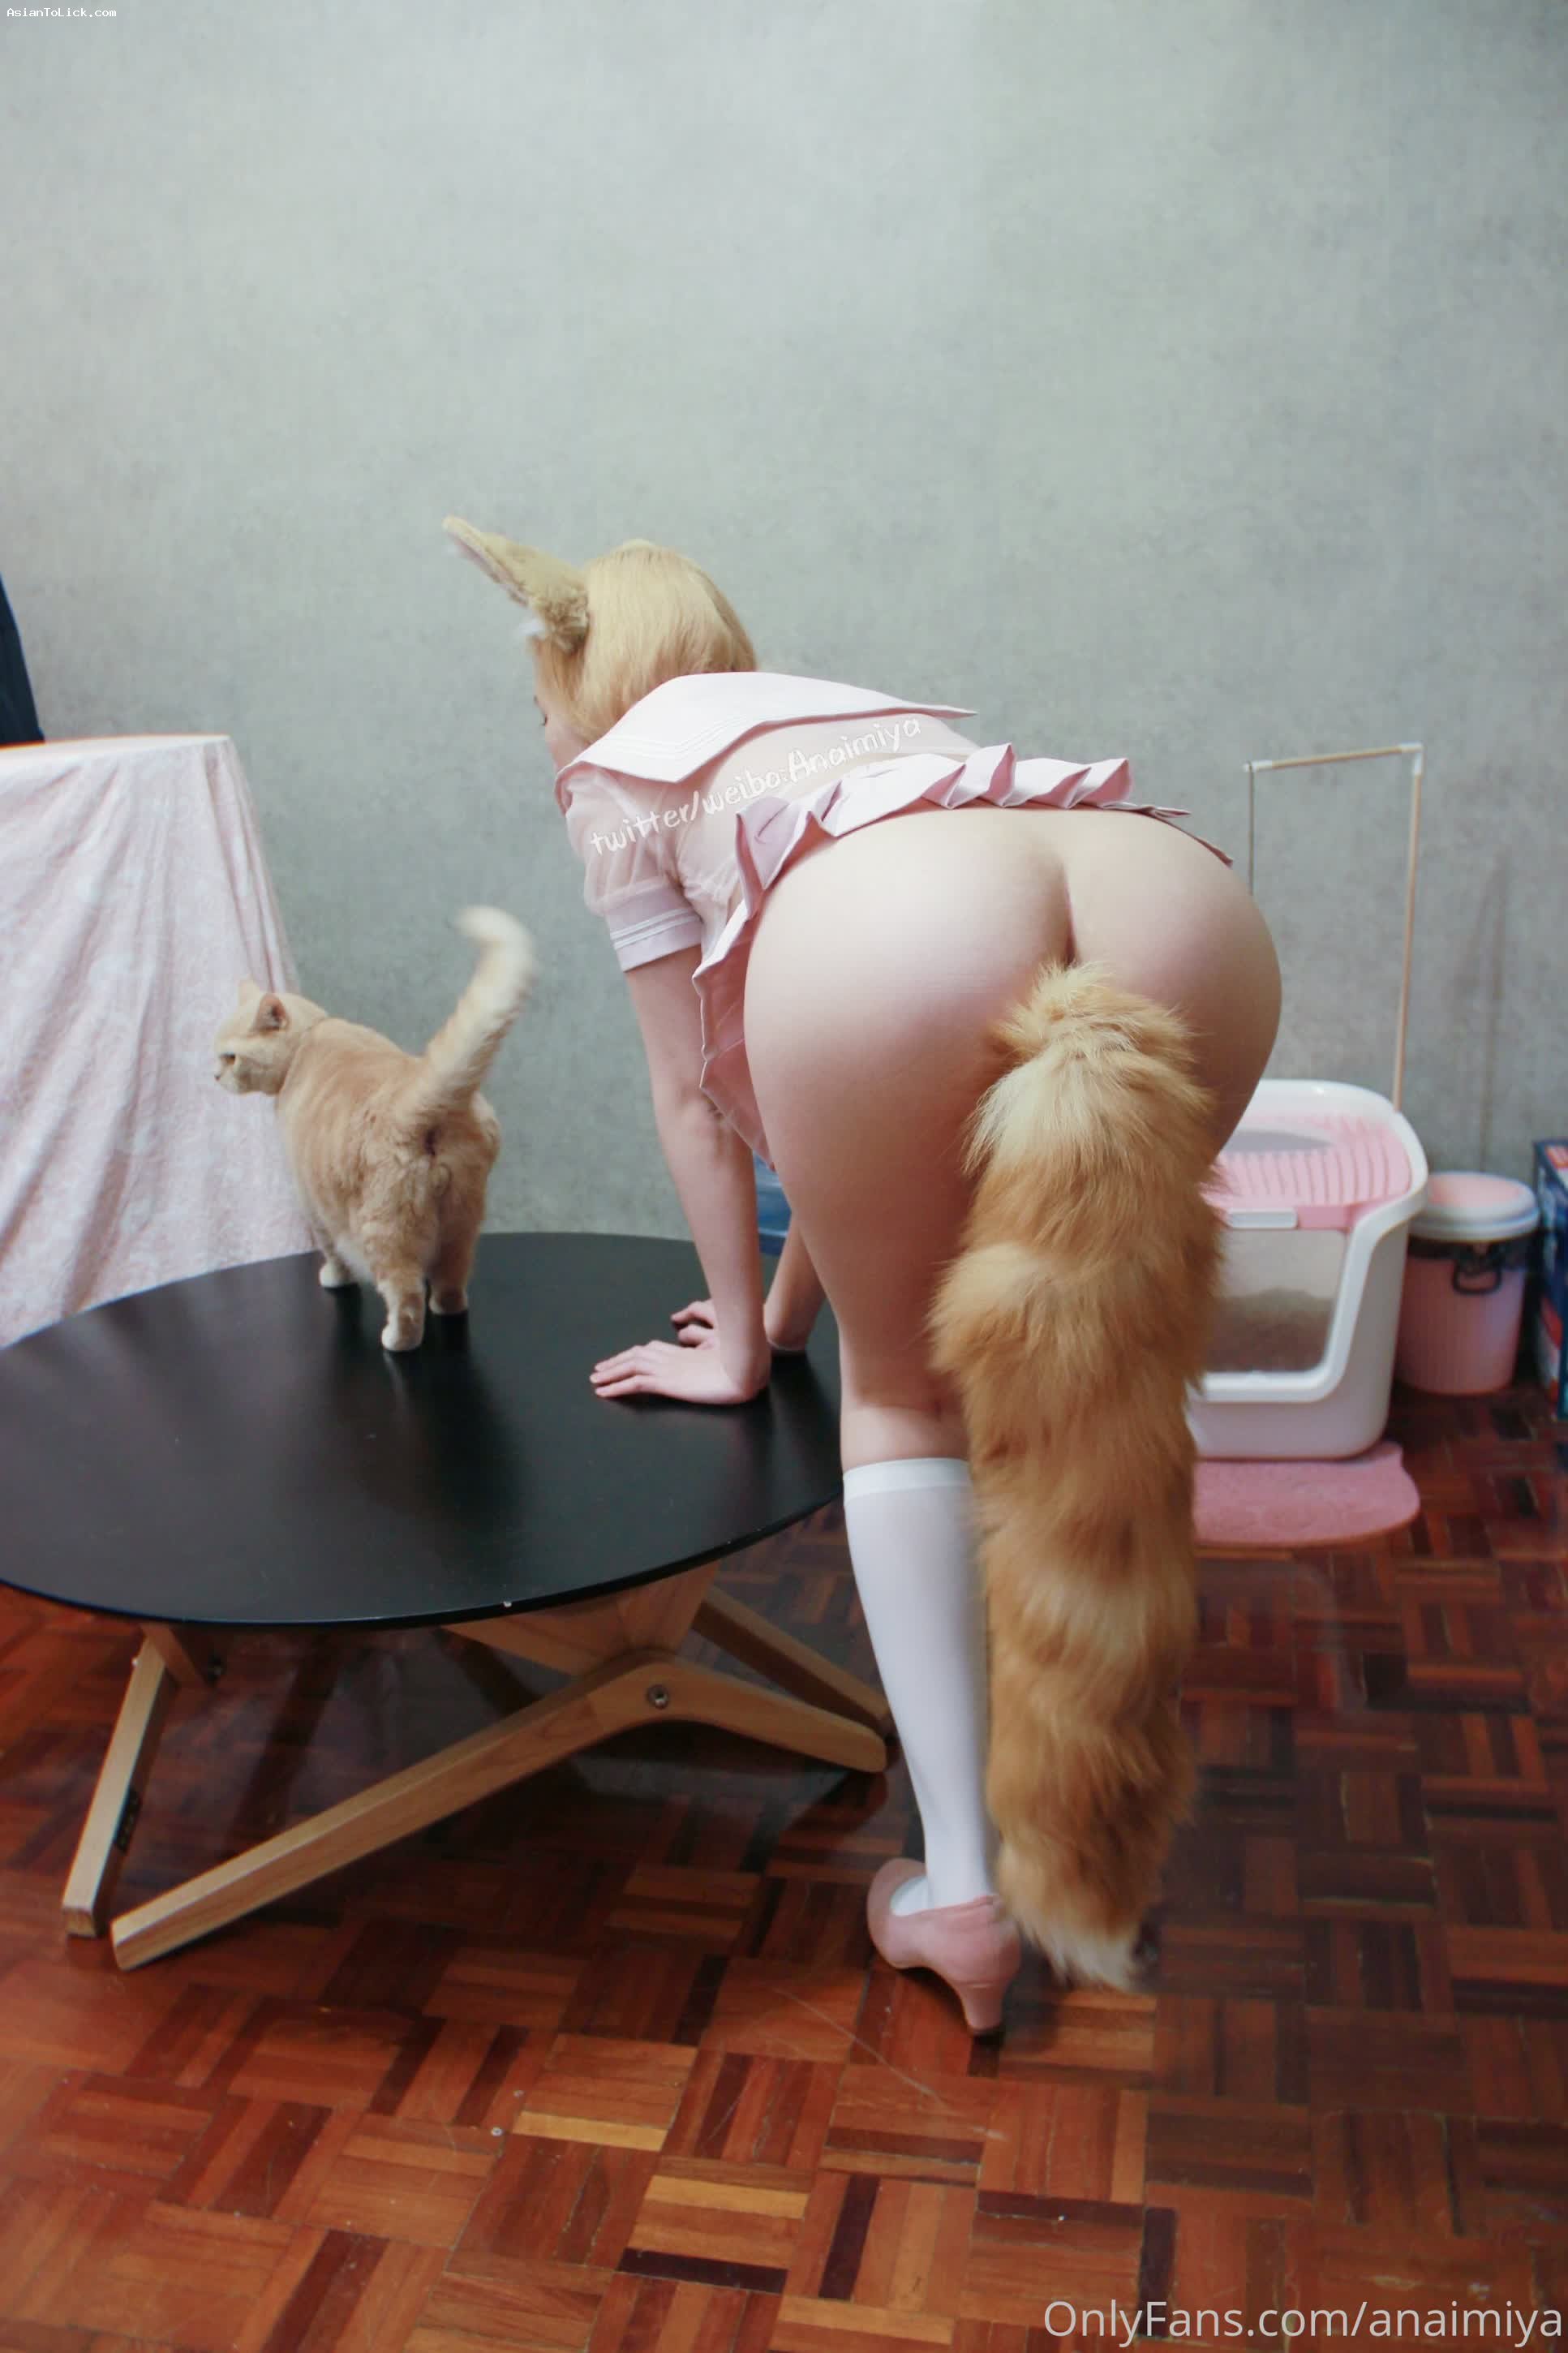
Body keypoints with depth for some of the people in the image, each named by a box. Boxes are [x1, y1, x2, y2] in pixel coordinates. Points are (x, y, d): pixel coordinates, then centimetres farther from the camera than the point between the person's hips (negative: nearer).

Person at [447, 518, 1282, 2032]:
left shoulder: (618, 771, 28)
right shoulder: (843, 711, 45)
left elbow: (696, 1093, 27)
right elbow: (797, 1088, 46)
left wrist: (740, 1341, 37)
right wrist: (786, 1305, 54)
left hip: (899, 942, -5)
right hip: (1186, 906, 6)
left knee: (903, 1389, 17)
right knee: (1091, 1376, 26)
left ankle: (961, 1884, 15)